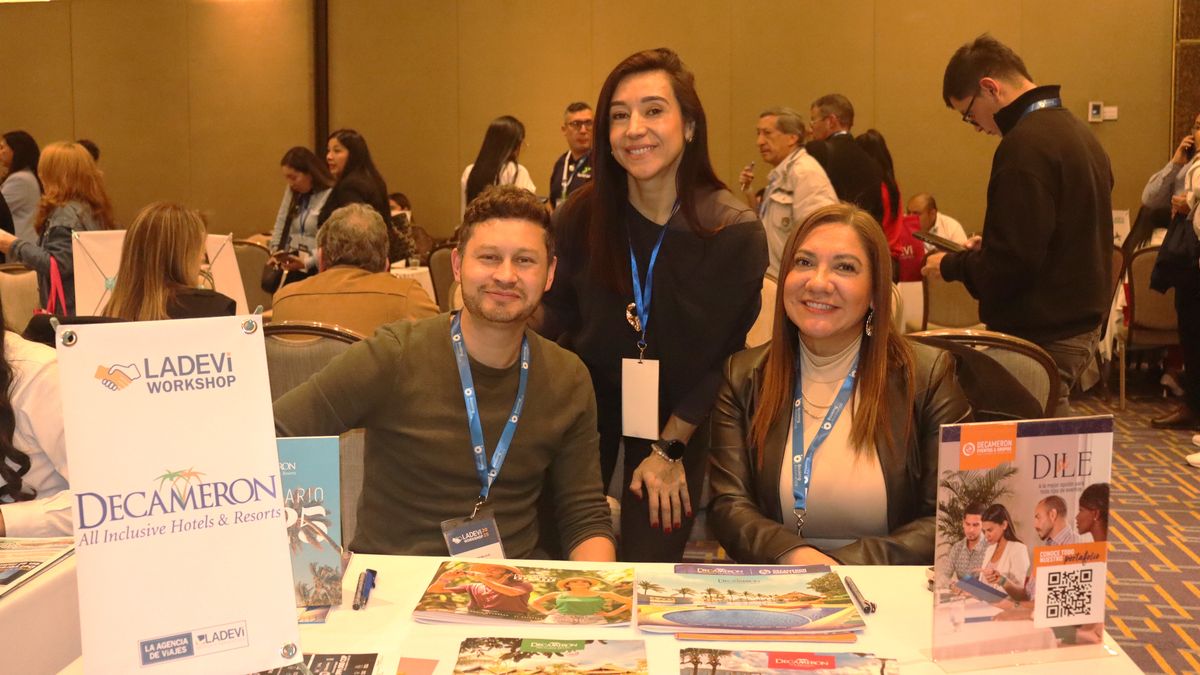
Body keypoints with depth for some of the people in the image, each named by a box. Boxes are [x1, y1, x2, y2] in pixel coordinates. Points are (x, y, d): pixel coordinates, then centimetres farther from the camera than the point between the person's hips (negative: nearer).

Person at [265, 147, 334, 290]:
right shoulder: (292, 191, 16)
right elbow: (281, 225, 19)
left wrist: (306, 262, -21)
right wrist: (276, 252, 5)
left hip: (316, 266, -6)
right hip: (292, 259, 6)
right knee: (268, 281, -16)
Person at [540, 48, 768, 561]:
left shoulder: (736, 232, -19)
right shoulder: (580, 216, -12)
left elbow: (726, 357, -11)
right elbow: (557, 326, 1)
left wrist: (670, 447, -9)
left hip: (680, 417, -1)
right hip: (587, 401, 2)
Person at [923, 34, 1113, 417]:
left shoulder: (1026, 144, -18)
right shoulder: (1076, 131, 13)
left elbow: (1012, 265, -21)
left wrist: (952, 266, -6)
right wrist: (988, 251, 16)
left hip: (1043, 338, -10)